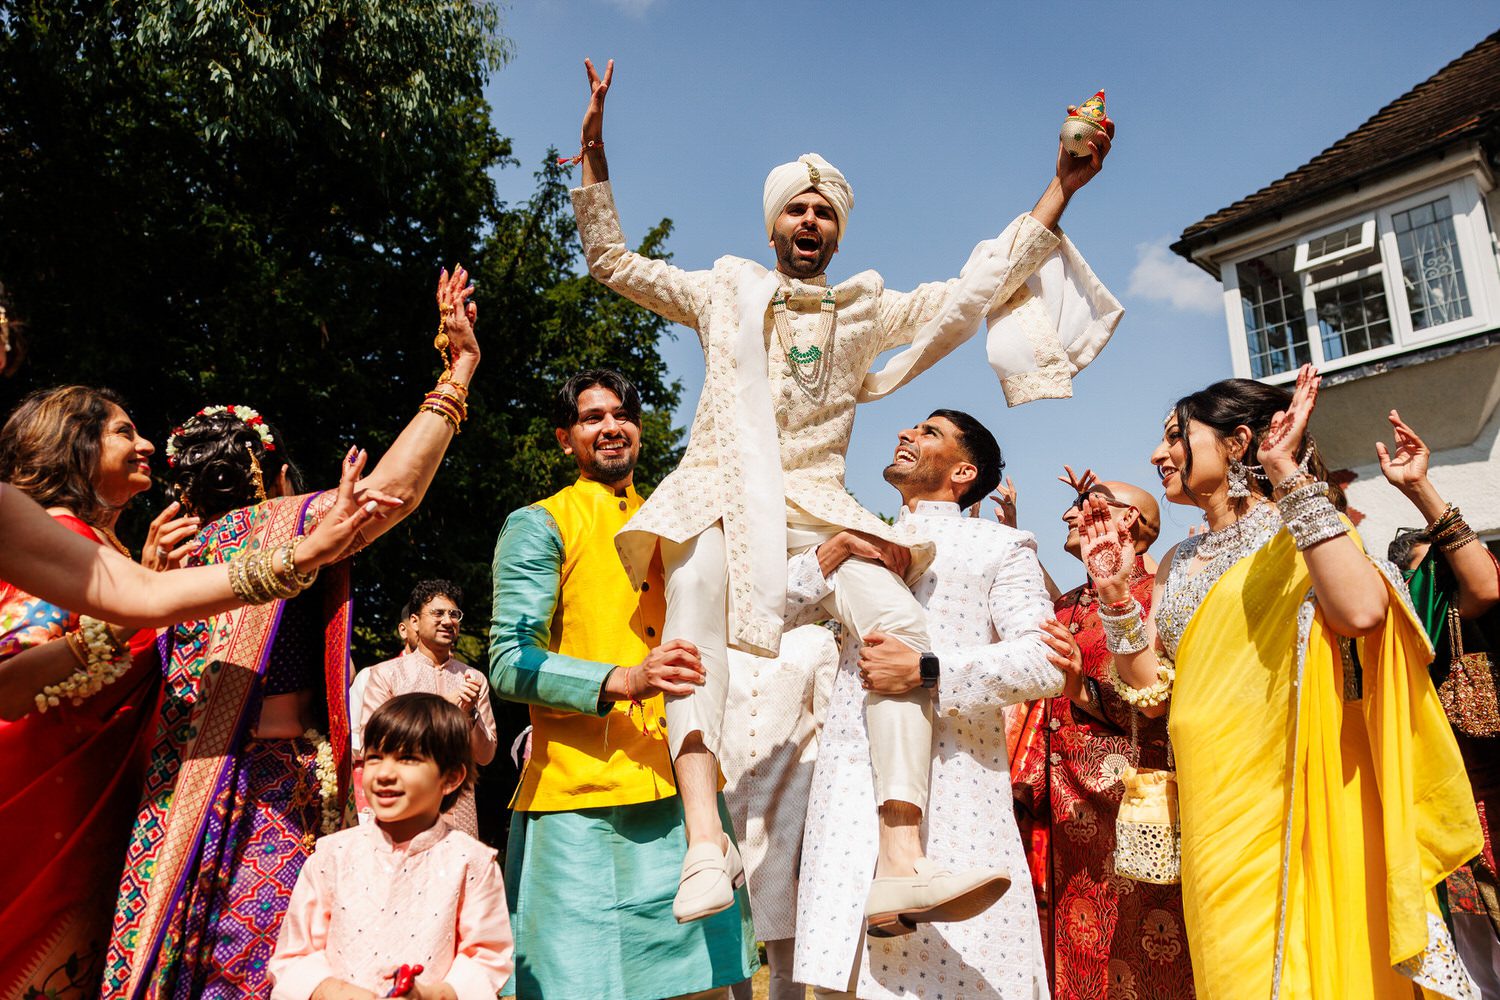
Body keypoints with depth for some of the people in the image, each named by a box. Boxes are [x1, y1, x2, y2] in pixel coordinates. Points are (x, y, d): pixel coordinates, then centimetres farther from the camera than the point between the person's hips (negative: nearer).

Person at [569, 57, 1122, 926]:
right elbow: (611, 259, 21)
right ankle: (705, 839, -41)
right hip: (721, 493, -1)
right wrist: (596, 150, 12)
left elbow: (977, 289, 18)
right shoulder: (725, 289, 21)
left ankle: (901, 866, -30)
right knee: (695, 603, -33)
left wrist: (1060, 190, 14)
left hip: (816, 505, 1)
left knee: (902, 624, -25)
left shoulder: (867, 309, 23)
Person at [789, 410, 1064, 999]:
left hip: (953, 790, -3)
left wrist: (926, 670, -17)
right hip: (852, 790, 4)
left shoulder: (1000, 547, 9)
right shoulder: (861, 548, 23)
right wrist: (829, 555, -3)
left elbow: (1045, 663, -5)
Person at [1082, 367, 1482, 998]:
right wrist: (1114, 594, -3)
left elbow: (1361, 611, -26)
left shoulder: (1298, 528, -3)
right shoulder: (1179, 563, 13)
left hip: (1296, 804, -5)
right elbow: (1152, 694, 9)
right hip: (1212, 816, 6)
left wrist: (1288, 475, -21)